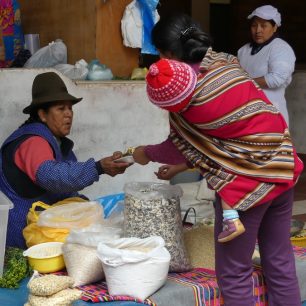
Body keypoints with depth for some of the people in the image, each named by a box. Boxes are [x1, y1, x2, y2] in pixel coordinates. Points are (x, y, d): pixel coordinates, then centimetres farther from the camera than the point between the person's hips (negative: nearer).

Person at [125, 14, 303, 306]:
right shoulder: (226, 64, 4)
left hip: (246, 182, -7)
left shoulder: (186, 99, -14)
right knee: (280, 263, 17)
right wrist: (182, 165, 18)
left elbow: (179, 148, 4)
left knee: (233, 275, 7)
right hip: (281, 169, 7)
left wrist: (145, 153, 23)